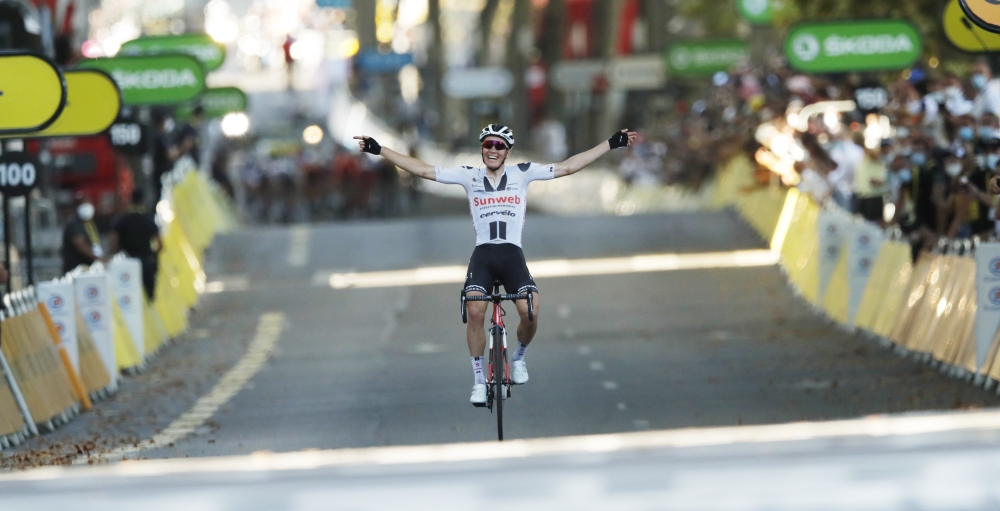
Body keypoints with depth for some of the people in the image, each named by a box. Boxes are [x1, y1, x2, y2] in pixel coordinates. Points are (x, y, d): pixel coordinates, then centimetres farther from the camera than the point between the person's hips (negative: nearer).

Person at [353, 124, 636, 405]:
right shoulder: (469, 176, 5)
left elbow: (568, 167, 4)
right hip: (482, 254, 0)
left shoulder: (522, 173, 5)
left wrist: (611, 144, 1)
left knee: (530, 312, -21)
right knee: (475, 311, -24)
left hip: (512, 255, 0)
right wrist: (379, 149, 1)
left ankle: (518, 358, 12)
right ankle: (479, 381, -9)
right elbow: (423, 170, 5)